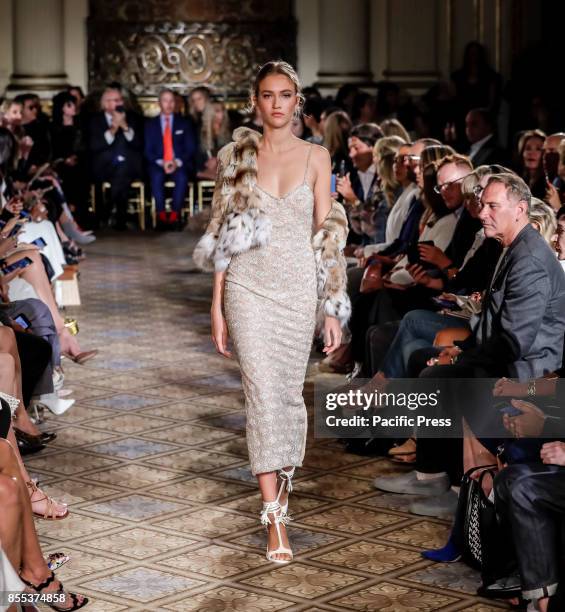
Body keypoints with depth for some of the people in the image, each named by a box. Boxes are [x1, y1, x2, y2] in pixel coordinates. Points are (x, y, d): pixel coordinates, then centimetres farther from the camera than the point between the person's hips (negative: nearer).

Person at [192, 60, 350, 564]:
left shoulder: (316, 157, 4)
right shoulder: (237, 156, 4)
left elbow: (326, 235, 4)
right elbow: (224, 237, 5)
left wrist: (332, 307, 0)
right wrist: (217, 304, 2)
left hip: (299, 286, 1)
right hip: (248, 285, -1)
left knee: (289, 391, 7)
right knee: (262, 392, -9)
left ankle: (282, 484, 31)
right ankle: (275, 516, -9)